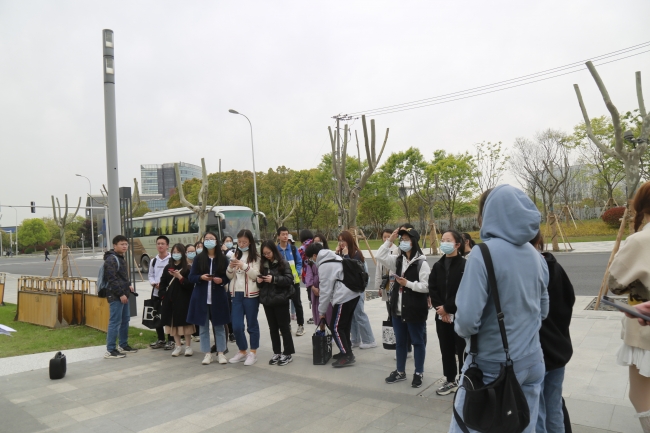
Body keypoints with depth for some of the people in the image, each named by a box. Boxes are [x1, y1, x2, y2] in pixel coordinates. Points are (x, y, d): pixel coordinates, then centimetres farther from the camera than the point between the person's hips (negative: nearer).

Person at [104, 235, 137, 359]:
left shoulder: (121, 258, 17)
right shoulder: (111, 259, -14)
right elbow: (112, 279, -21)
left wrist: (128, 285, 10)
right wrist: (121, 294, -21)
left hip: (123, 295, 10)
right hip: (115, 296, -10)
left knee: (125, 320, 16)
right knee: (115, 322, -8)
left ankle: (123, 345, 27)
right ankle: (110, 350, -3)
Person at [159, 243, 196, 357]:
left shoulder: (187, 268, -3)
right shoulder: (168, 267, 10)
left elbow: (190, 284, -10)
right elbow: (163, 282, 12)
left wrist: (180, 277, -20)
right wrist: (163, 294, 0)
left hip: (183, 300, -4)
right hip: (170, 300, 4)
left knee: (184, 322, 0)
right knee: (173, 323, 8)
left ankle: (188, 346, 11)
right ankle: (178, 346, 18)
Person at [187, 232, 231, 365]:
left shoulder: (223, 259, 2)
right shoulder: (198, 258, 2)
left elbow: (228, 277, 5)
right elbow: (191, 277, 2)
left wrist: (221, 280, -15)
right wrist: (201, 277, -17)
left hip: (218, 297, 0)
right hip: (201, 297, 1)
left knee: (219, 326, 6)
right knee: (203, 326, 6)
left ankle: (221, 353, 16)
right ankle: (207, 353, 16)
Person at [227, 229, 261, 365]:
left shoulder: (255, 257, -3)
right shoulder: (236, 255, 13)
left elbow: (256, 275, -10)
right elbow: (230, 276, 13)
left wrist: (244, 266, -20)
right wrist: (230, 267, -7)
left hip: (250, 294, -5)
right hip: (236, 294, 5)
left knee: (252, 324, 5)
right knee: (236, 326, 4)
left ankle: (253, 352, 17)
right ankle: (242, 351, 21)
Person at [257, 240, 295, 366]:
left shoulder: (283, 263, -6)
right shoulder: (263, 264, 10)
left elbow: (289, 279, -14)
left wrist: (274, 279, -23)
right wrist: (259, 281, -4)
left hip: (280, 299, -5)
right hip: (267, 300, 6)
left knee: (283, 327, 2)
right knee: (273, 328, 12)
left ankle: (287, 353, 12)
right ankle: (277, 353, 22)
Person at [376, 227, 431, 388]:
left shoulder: (422, 263, -12)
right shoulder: (397, 260, 7)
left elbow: (426, 287, -15)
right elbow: (380, 256, -3)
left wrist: (407, 283, -21)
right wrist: (390, 240, -7)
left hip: (415, 310, -6)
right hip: (398, 308, 6)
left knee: (417, 341, 8)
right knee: (399, 341, 16)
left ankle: (419, 373, 22)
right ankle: (400, 371, 29)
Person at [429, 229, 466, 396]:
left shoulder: (464, 265, -9)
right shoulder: (437, 265, 8)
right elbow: (432, 289, 4)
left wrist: (447, 308, -13)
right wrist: (439, 308, -9)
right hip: (442, 315, 5)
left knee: (462, 350, 1)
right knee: (446, 349, 13)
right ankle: (450, 381, 27)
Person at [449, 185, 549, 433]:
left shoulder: (484, 253, -19)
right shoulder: (536, 256, 3)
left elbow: (467, 318, -23)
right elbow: (543, 310, 14)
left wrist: (461, 329, -3)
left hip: (492, 366, -6)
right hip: (531, 363, 6)